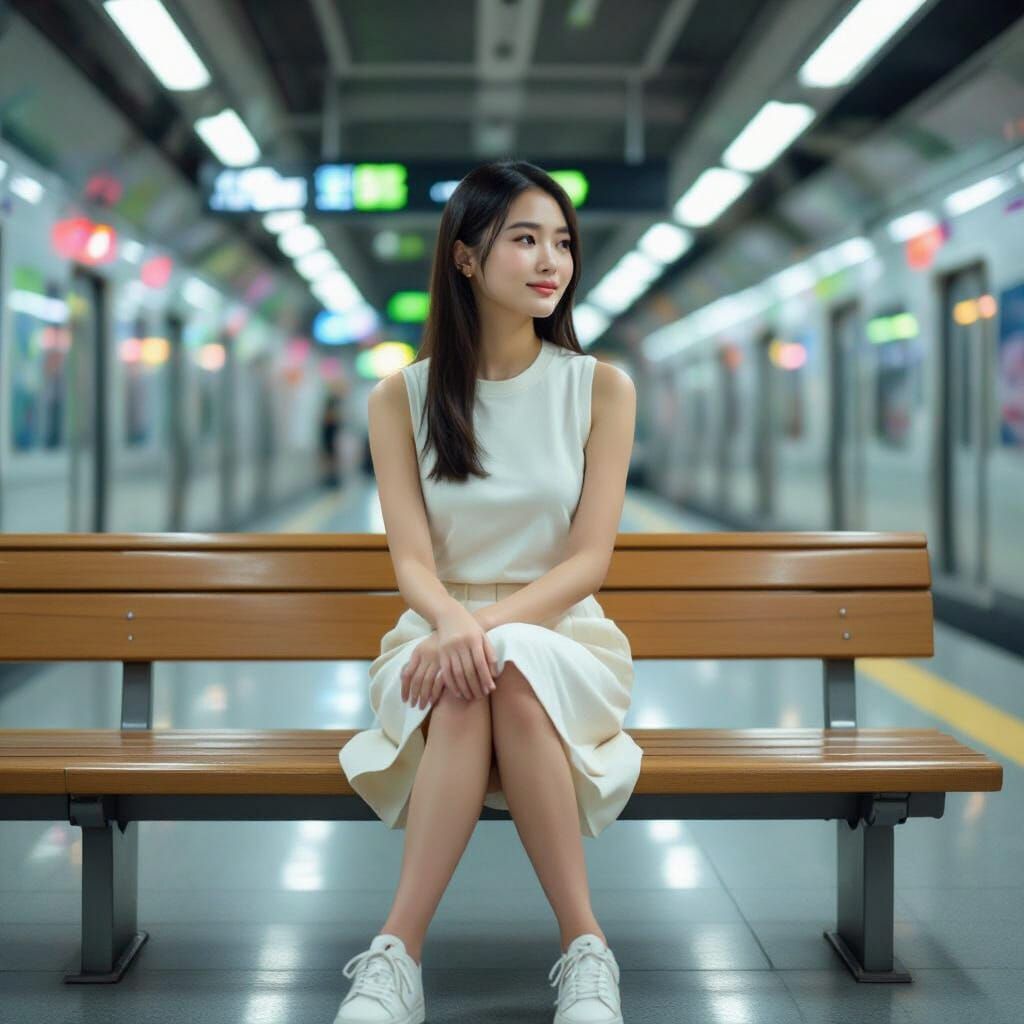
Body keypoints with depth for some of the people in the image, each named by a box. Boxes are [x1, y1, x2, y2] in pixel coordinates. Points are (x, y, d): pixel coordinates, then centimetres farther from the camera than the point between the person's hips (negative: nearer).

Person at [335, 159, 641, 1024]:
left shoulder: (602, 388, 3)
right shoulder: (401, 398, 4)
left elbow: (589, 560, -5)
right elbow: (412, 561, -6)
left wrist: (489, 623, -24)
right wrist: (450, 624, -30)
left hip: (563, 639, 0)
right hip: (439, 634, 0)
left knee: (510, 670, -36)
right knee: (461, 686, -36)